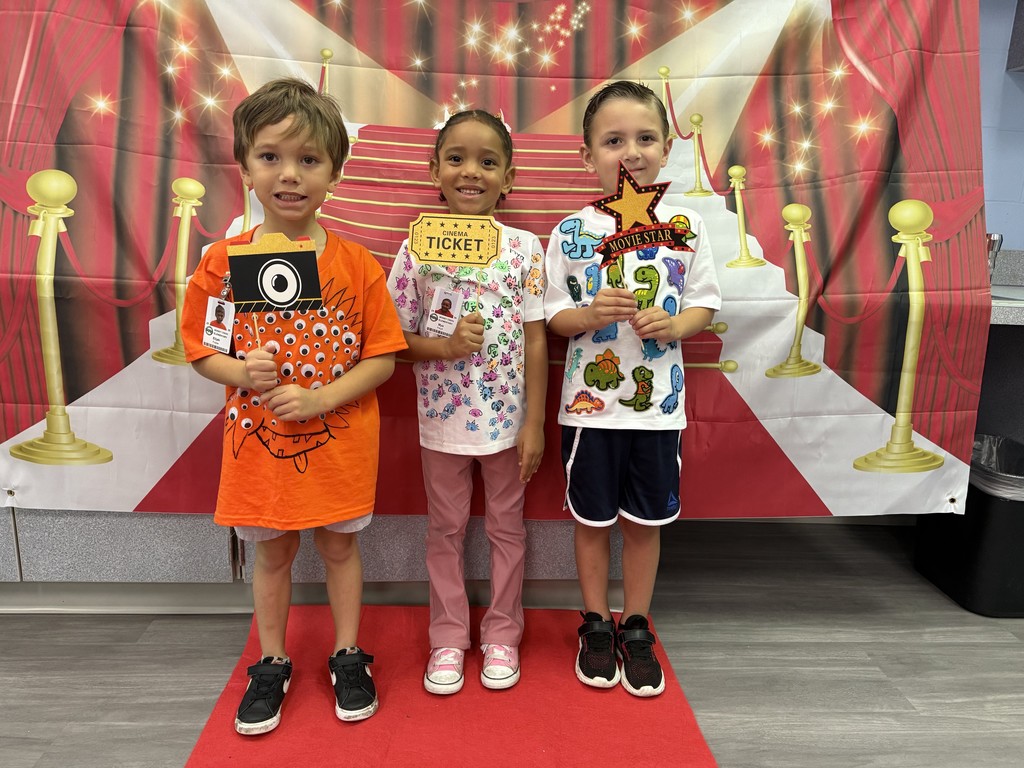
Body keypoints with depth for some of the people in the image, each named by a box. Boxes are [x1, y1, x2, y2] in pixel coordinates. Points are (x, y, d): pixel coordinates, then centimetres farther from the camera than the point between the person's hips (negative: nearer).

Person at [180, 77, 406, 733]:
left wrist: (320, 398, -20)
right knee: (272, 553, 17)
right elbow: (200, 348, 3)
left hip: (339, 440, -1)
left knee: (340, 546, 15)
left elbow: (383, 358, -8)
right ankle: (272, 664, 39)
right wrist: (242, 372, -18)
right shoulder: (223, 262, -5)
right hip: (258, 440, 1)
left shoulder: (357, 264, -8)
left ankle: (348, 657, 37)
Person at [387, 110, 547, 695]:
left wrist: (535, 424, -6)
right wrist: (446, 347, -21)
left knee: (507, 528, 15)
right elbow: (398, 338, -1)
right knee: (445, 530, 15)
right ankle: (449, 637, 35)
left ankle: (502, 634, 35)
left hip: (507, 419, 0)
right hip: (442, 420, 1)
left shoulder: (525, 248, -6)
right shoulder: (418, 249, -5)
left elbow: (536, 341, -5)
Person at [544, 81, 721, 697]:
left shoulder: (685, 225, 1)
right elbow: (555, 315, 1)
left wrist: (673, 325, -15)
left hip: (658, 401, 1)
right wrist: (591, 314, -19)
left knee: (645, 520, 12)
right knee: (593, 518, 12)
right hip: (590, 400, 0)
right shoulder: (571, 231, -2)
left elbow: (705, 304, 5)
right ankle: (597, 626, 32)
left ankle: (636, 629, 33)